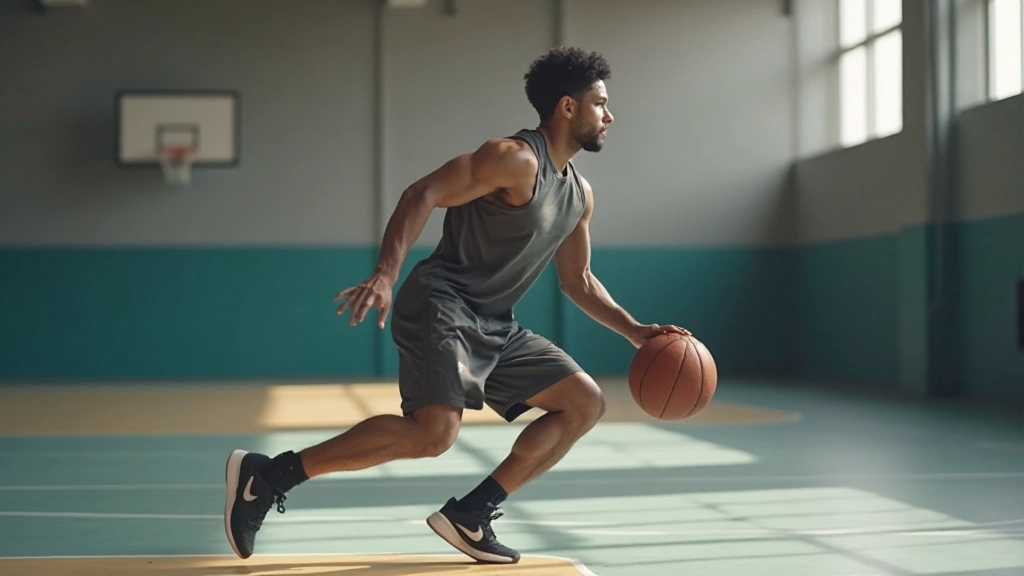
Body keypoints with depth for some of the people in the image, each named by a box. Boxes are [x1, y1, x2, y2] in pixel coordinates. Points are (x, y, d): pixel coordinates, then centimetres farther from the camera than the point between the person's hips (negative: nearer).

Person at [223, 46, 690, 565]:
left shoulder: (580, 196, 16)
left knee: (585, 403, 6)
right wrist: (385, 275, -33)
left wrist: (634, 331, 17)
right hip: (441, 307, -10)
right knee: (434, 432, -27)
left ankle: (470, 514, 3)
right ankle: (268, 474, -18)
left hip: (495, 326, 10)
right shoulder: (515, 159, -12)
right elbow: (422, 195, -20)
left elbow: (578, 280, 27)